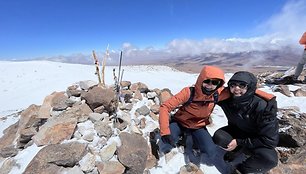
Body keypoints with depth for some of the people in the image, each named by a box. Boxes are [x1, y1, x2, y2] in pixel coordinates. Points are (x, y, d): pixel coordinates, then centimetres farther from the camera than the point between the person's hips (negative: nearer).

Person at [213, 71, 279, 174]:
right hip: (237, 131, 3)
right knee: (218, 136, -25)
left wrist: (239, 142, -27)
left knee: (269, 159, -32)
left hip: (261, 140, -2)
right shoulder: (227, 99, -22)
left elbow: (270, 140, -26)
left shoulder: (263, 107, -32)